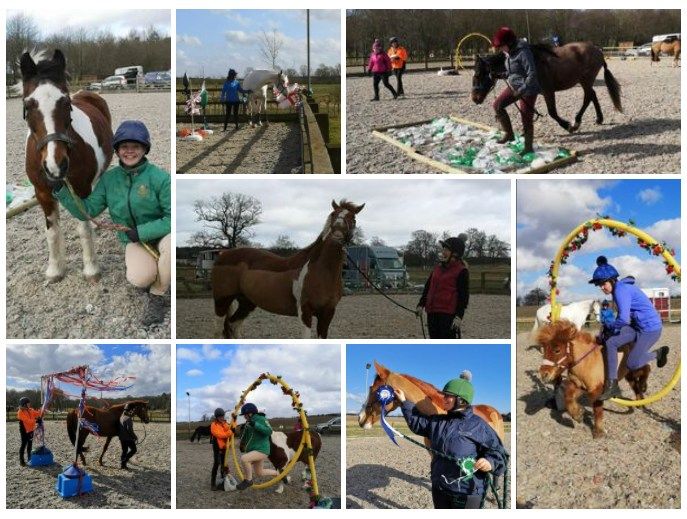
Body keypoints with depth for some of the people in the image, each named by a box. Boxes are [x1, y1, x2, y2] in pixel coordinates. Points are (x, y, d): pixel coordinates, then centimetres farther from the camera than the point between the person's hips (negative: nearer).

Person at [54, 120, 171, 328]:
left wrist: (141, 231, -22)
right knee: (138, 278, -31)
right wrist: (61, 190, -12)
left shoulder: (159, 177, -16)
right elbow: (86, 211, -1)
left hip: (162, 235, -2)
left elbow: (174, 217, -17)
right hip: (134, 242, 2)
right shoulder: (109, 179, -1)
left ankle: (156, 295, -12)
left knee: (172, 244, -40)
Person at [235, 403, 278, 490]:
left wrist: (255, 425, -30)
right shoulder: (248, 423, 11)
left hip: (262, 450, -10)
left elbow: (269, 432, -25)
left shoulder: (261, 419, -11)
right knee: (259, 473, 19)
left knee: (244, 458, -29)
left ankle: (248, 480, -10)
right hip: (254, 450, 10)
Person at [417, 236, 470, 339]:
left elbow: (464, 295, -9)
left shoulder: (461, 271, -6)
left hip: (448, 314, -7)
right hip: (432, 312, 8)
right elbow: (428, 287, 21)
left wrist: (459, 316, -16)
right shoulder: (438, 268, 15)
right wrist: (421, 304, 14)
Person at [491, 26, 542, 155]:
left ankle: (528, 148, 13)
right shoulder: (509, 52, 3)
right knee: (497, 105, 0)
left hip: (527, 90, -9)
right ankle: (509, 133, 11)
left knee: (526, 119, -1)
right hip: (513, 86, 9)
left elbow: (532, 75, -25)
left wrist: (522, 90, -27)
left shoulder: (523, 52, -24)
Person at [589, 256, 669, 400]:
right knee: (610, 342, -2)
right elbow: (623, 316, 17)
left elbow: (623, 319, -29)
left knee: (632, 364, -7)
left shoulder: (620, 290, -22)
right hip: (637, 326, 10)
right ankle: (611, 386, -1)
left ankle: (658, 353, 19)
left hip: (650, 328, -10)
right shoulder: (619, 288, 9)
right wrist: (612, 330, 4)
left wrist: (608, 326, -11)